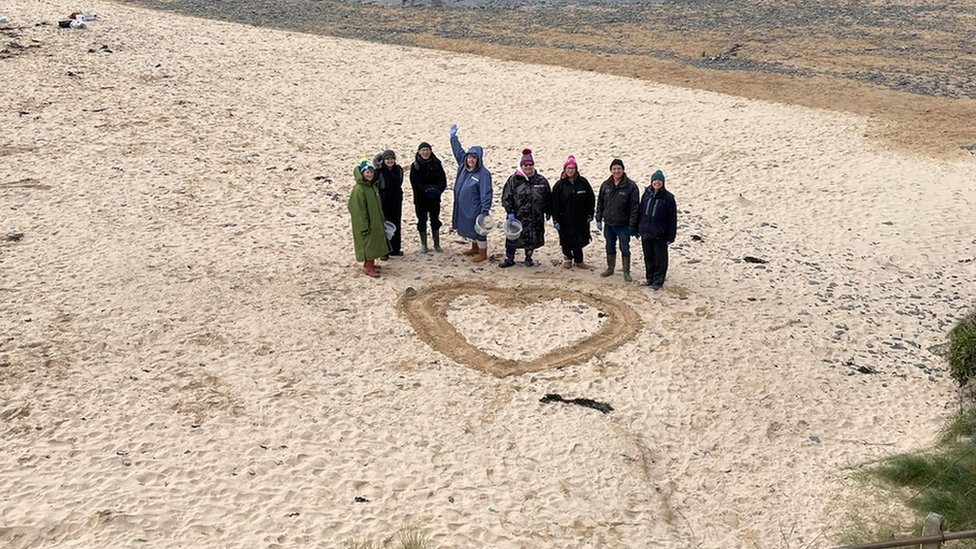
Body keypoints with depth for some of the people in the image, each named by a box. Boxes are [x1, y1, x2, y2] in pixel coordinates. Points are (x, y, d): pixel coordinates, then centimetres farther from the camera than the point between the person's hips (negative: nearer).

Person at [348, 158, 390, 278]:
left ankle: (369, 263, 30)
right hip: (366, 224, -9)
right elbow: (358, 210, -21)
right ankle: (369, 268, 9)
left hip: (375, 222, 9)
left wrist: (382, 219, 20)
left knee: (374, 243, 16)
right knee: (368, 244, -1)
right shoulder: (358, 189, -21)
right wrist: (364, 227, -21)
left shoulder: (372, 186, 7)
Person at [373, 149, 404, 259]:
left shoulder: (398, 170, 2)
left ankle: (395, 249, 26)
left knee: (396, 225, 13)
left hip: (396, 203, 6)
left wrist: (400, 197, 15)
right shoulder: (379, 172, -15)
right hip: (384, 203, -5)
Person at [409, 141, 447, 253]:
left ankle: (436, 244, 20)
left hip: (434, 198, 1)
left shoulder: (436, 164, -2)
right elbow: (414, 183, -11)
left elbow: (443, 180, -6)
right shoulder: (415, 166, -5)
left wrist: (437, 190, -24)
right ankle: (423, 244, 18)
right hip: (420, 198, -1)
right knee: (422, 220, 7)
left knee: (435, 220, 9)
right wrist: (426, 190, -24)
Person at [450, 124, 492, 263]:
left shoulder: (483, 173, -21)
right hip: (463, 206, 8)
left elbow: (486, 193, -22)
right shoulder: (463, 166, 1)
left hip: (475, 208, -8)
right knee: (470, 228, 22)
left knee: (479, 229, 5)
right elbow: (458, 151, 18)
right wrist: (453, 137, 18)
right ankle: (475, 248, 41)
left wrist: (485, 211, -24)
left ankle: (483, 254, 18)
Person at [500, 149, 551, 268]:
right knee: (513, 236, 3)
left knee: (532, 238, 10)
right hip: (517, 216, -2)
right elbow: (506, 197, -5)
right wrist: (510, 212, -11)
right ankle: (509, 259, 15)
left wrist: (548, 212, 11)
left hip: (536, 217, 2)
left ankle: (528, 258, 28)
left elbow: (548, 198, 12)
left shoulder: (541, 180, 5)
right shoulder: (514, 180, -3)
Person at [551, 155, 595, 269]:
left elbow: (590, 199, 5)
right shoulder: (559, 185, -4)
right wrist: (555, 220, -6)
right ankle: (567, 258, 29)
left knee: (579, 239, 7)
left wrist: (590, 215, 4)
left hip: (580, 218, 1)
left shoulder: (583, 182, -2)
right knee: (567, 239, 7)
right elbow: (555, 204, -3)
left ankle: (578, 260, 21)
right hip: (565, 219, -1)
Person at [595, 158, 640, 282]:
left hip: (623, 225, -4)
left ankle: (626, 272, 15)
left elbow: (635, 207, -11)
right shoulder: (605, 185, 2)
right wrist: (598, 219, 6)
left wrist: (632, 224, -15)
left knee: (625, 249, 4)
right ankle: (610, 268, 31)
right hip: (608, 224, 4)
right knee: (610, 248, 16)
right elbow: (600, 203, 10)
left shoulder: (631, 186, -12)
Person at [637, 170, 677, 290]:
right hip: (645, 233, 5)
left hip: (659, 235, -4)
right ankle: (649, 278, 29)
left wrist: (670, 237, -9)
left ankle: (658, 280, 17)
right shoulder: (646, 195, 4)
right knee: (648, 257, 15)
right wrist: (638, 228, 11)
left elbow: (672, 218, -7)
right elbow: (640, 212, 13)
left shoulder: (668, 198, -9)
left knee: (660, 258, 6)